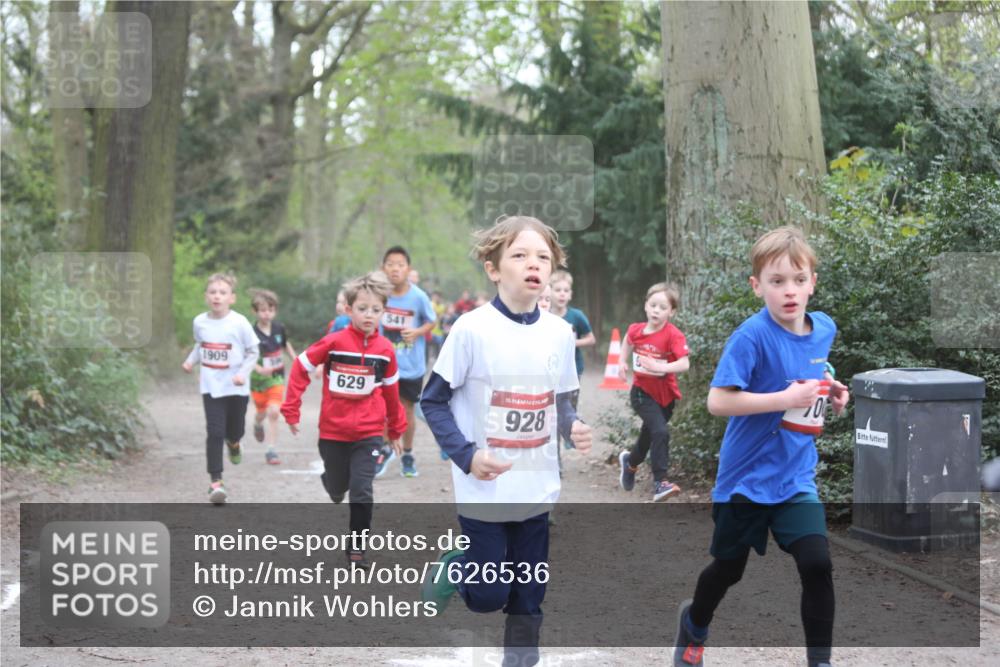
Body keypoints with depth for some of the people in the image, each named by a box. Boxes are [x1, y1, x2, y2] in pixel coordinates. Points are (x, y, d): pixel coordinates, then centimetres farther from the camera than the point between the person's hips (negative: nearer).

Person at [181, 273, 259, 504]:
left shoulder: (239, 323, -12)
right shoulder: (199, 322, -2)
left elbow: (253, 351, -4)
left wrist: (243, 373, -17)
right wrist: (191, 361, 1)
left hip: (236, 388, -1)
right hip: (211, 387, 1)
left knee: (235, 430, 13)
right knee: (215, 433, -8)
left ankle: (233, 442, 53)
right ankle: (215, 481, -3)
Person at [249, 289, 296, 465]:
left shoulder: (279, 328, -6)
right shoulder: (252, 333, -20)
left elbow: (286, 344, 15)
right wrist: (260, 369, -38)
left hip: (277, 378, 1)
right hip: (258, 379, -1)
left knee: (274, 412, -13)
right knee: (262, 412, 18)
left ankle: (271, 450, -7)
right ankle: (258, 425, 56)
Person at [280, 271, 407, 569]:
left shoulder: (385, 350, -5)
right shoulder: (333, 342, -12)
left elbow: (391, 391, 9)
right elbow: (301, 367, -2)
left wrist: (396, 429, 19)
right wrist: (291, 410, -3)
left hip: (368, 433, 0)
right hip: (333, 431, 0)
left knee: (362, 491, -7)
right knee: (338, 486, 17)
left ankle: (356, 549, 6)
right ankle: (332, 480, 54)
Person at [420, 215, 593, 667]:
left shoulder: (559, 333, 1)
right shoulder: (472, 329, -13)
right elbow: (433, 401, -7)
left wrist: (573, 427, -10)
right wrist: (466, 455, -18)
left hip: (537, 488, 4)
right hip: (484, 489, -4)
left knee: (529, 594, 10)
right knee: (488, 596, 1)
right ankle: (454, 569, 32)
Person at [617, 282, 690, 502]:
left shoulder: (673, 335, -18)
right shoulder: (636, 330, -7)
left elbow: (684, 364, -28)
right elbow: (628, 342, 18)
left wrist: (661, 367, -40)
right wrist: (622, 363, 7)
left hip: (665, 395, 1)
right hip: (642, 392, -1)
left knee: (649, 434, 20)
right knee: (660, 431, -22)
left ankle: (630, 461, 52)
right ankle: (660, 483, -21)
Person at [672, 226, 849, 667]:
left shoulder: (824, 330, -1)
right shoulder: (752, 335, -20)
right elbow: (717, 401, -25)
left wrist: (830, 394, 0)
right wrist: (786, 399, -29)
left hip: (796, 477, 4)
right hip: (746, 477, -4)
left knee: (817, 564, -13)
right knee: (728, 568, 14)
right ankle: (695, 623, 45)